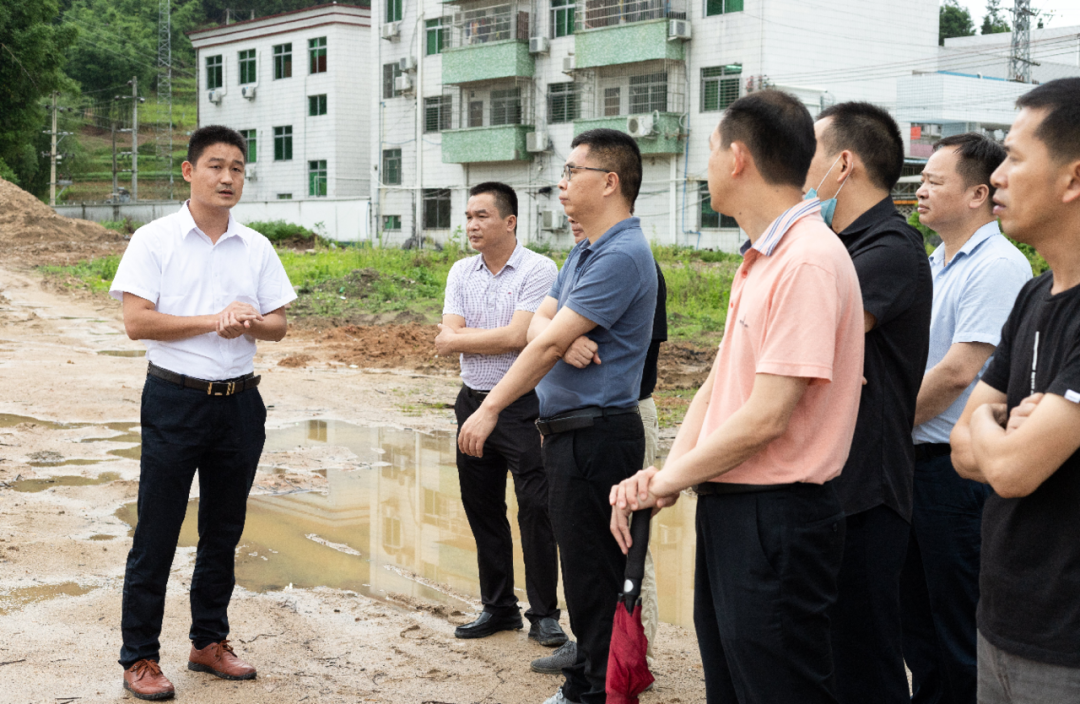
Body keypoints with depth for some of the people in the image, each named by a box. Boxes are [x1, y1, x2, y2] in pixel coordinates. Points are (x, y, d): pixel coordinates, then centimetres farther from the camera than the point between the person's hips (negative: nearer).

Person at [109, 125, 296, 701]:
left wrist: (249, 321, -14)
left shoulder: (256, 248, 9)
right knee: (156, 534, 1)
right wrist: (213, 320, -16)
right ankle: (139, 658, 10)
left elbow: (279, 324, 8)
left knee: (223, 531, 13)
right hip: (175, 399, -4)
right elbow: (136, 321, -12)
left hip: (240, 402, 5)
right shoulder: (155, 240, -4)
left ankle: (209, 642, 26)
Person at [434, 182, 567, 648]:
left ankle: (543, 614, 7)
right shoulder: (461, 272, 9)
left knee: (535, 510, -4)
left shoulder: (538, 270, -9)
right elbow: (446, 342, 1)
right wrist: (495, 337, -13)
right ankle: (498, 607, 24)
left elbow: (516, 337, -19)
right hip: (473, 402, 6)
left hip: (524, 404, -6)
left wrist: (465, 337, -8)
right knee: (482, 509, 12)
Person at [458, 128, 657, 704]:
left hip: (596, 435, -10)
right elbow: (539, 324, 10)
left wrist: (490, 409, -13)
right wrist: (566, 341, -14)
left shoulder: (622, 255, -17)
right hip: (568, 434, 10)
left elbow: (549, 345, -18)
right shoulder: (584, 253, 17)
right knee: (581, 569, 17)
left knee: (595, 575, -2)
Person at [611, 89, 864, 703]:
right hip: (727, 509, 10)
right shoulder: (759, 260, 14)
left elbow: (766, 417, -23)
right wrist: (666, 471, -3)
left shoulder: (809, 260, -19)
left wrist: (668, 480, -12)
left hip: (776, 520, -10)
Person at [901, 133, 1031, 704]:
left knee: (958, 624, 2)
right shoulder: (933, 264, 14)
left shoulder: (998, 267, -15)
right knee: (915, 611, 18)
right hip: (916, 460, 9)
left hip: (959, 469, -9)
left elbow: (958, 371, -21)